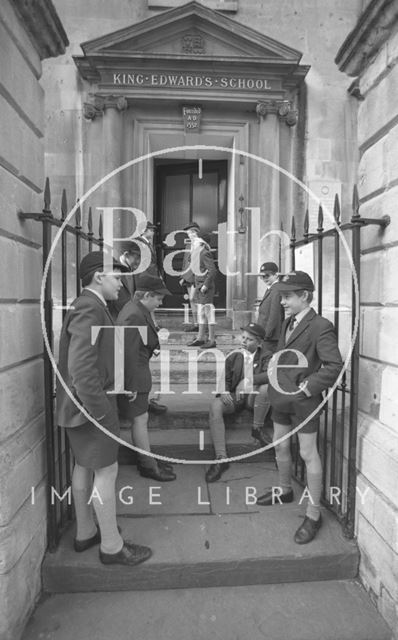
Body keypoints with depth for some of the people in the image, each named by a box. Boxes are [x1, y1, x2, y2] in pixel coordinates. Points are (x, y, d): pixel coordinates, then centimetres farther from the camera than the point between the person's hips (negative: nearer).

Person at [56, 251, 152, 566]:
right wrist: (100, 410, -22)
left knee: (84, 466, 19)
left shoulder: (89, 306, 10)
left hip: (82, 404, 10)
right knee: (106, 470, 2)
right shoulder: (89, 309, -21)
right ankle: (112, 545, 20)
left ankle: (86, 532, 37)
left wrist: (115, 387, 13)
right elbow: (81, 367, -27)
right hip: (90, 404, -10)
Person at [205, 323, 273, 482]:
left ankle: (258, 429, -10)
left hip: (253, 397, -1)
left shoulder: (266, 356, -4)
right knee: (215, 406, -29)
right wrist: (224, 391, -17)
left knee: (265, 388, -35)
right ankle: (221, 459, -28)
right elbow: (224, 378, 5)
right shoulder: (234, 356, 3)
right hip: (234, 396, 2)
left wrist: (248, 380, -36)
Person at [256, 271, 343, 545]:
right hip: (281, 398, 8)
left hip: (303, 401, -8)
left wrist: (308, 388, -20)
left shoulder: (320, 327, -16)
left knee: (309, 454, 5)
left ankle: (314, 514, 22)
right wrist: (274, 370, 4)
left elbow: (335, 366, -22)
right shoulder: (288, 323, 8)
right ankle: (285, 491, 45)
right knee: (280, 446, 21)